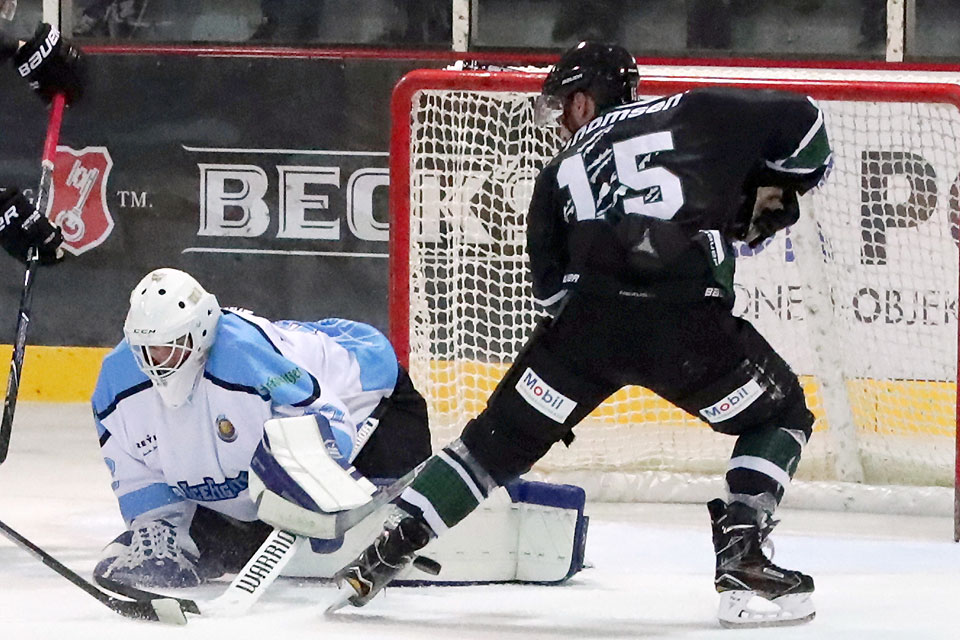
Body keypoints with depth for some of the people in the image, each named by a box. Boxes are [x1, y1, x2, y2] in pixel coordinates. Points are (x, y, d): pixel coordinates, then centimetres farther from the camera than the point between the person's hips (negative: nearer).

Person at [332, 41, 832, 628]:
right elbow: (799, 121, 15)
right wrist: (775, 190, 31)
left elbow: (552, 286, 20)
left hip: (586, 318, 2)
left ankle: (386, 552, 14)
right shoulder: (694, 114, 19)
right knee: (780, 417, 20)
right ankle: (743, 565, 4)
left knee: (501, 438, 17)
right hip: (689, 321, -2)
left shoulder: (562, 172, 25)